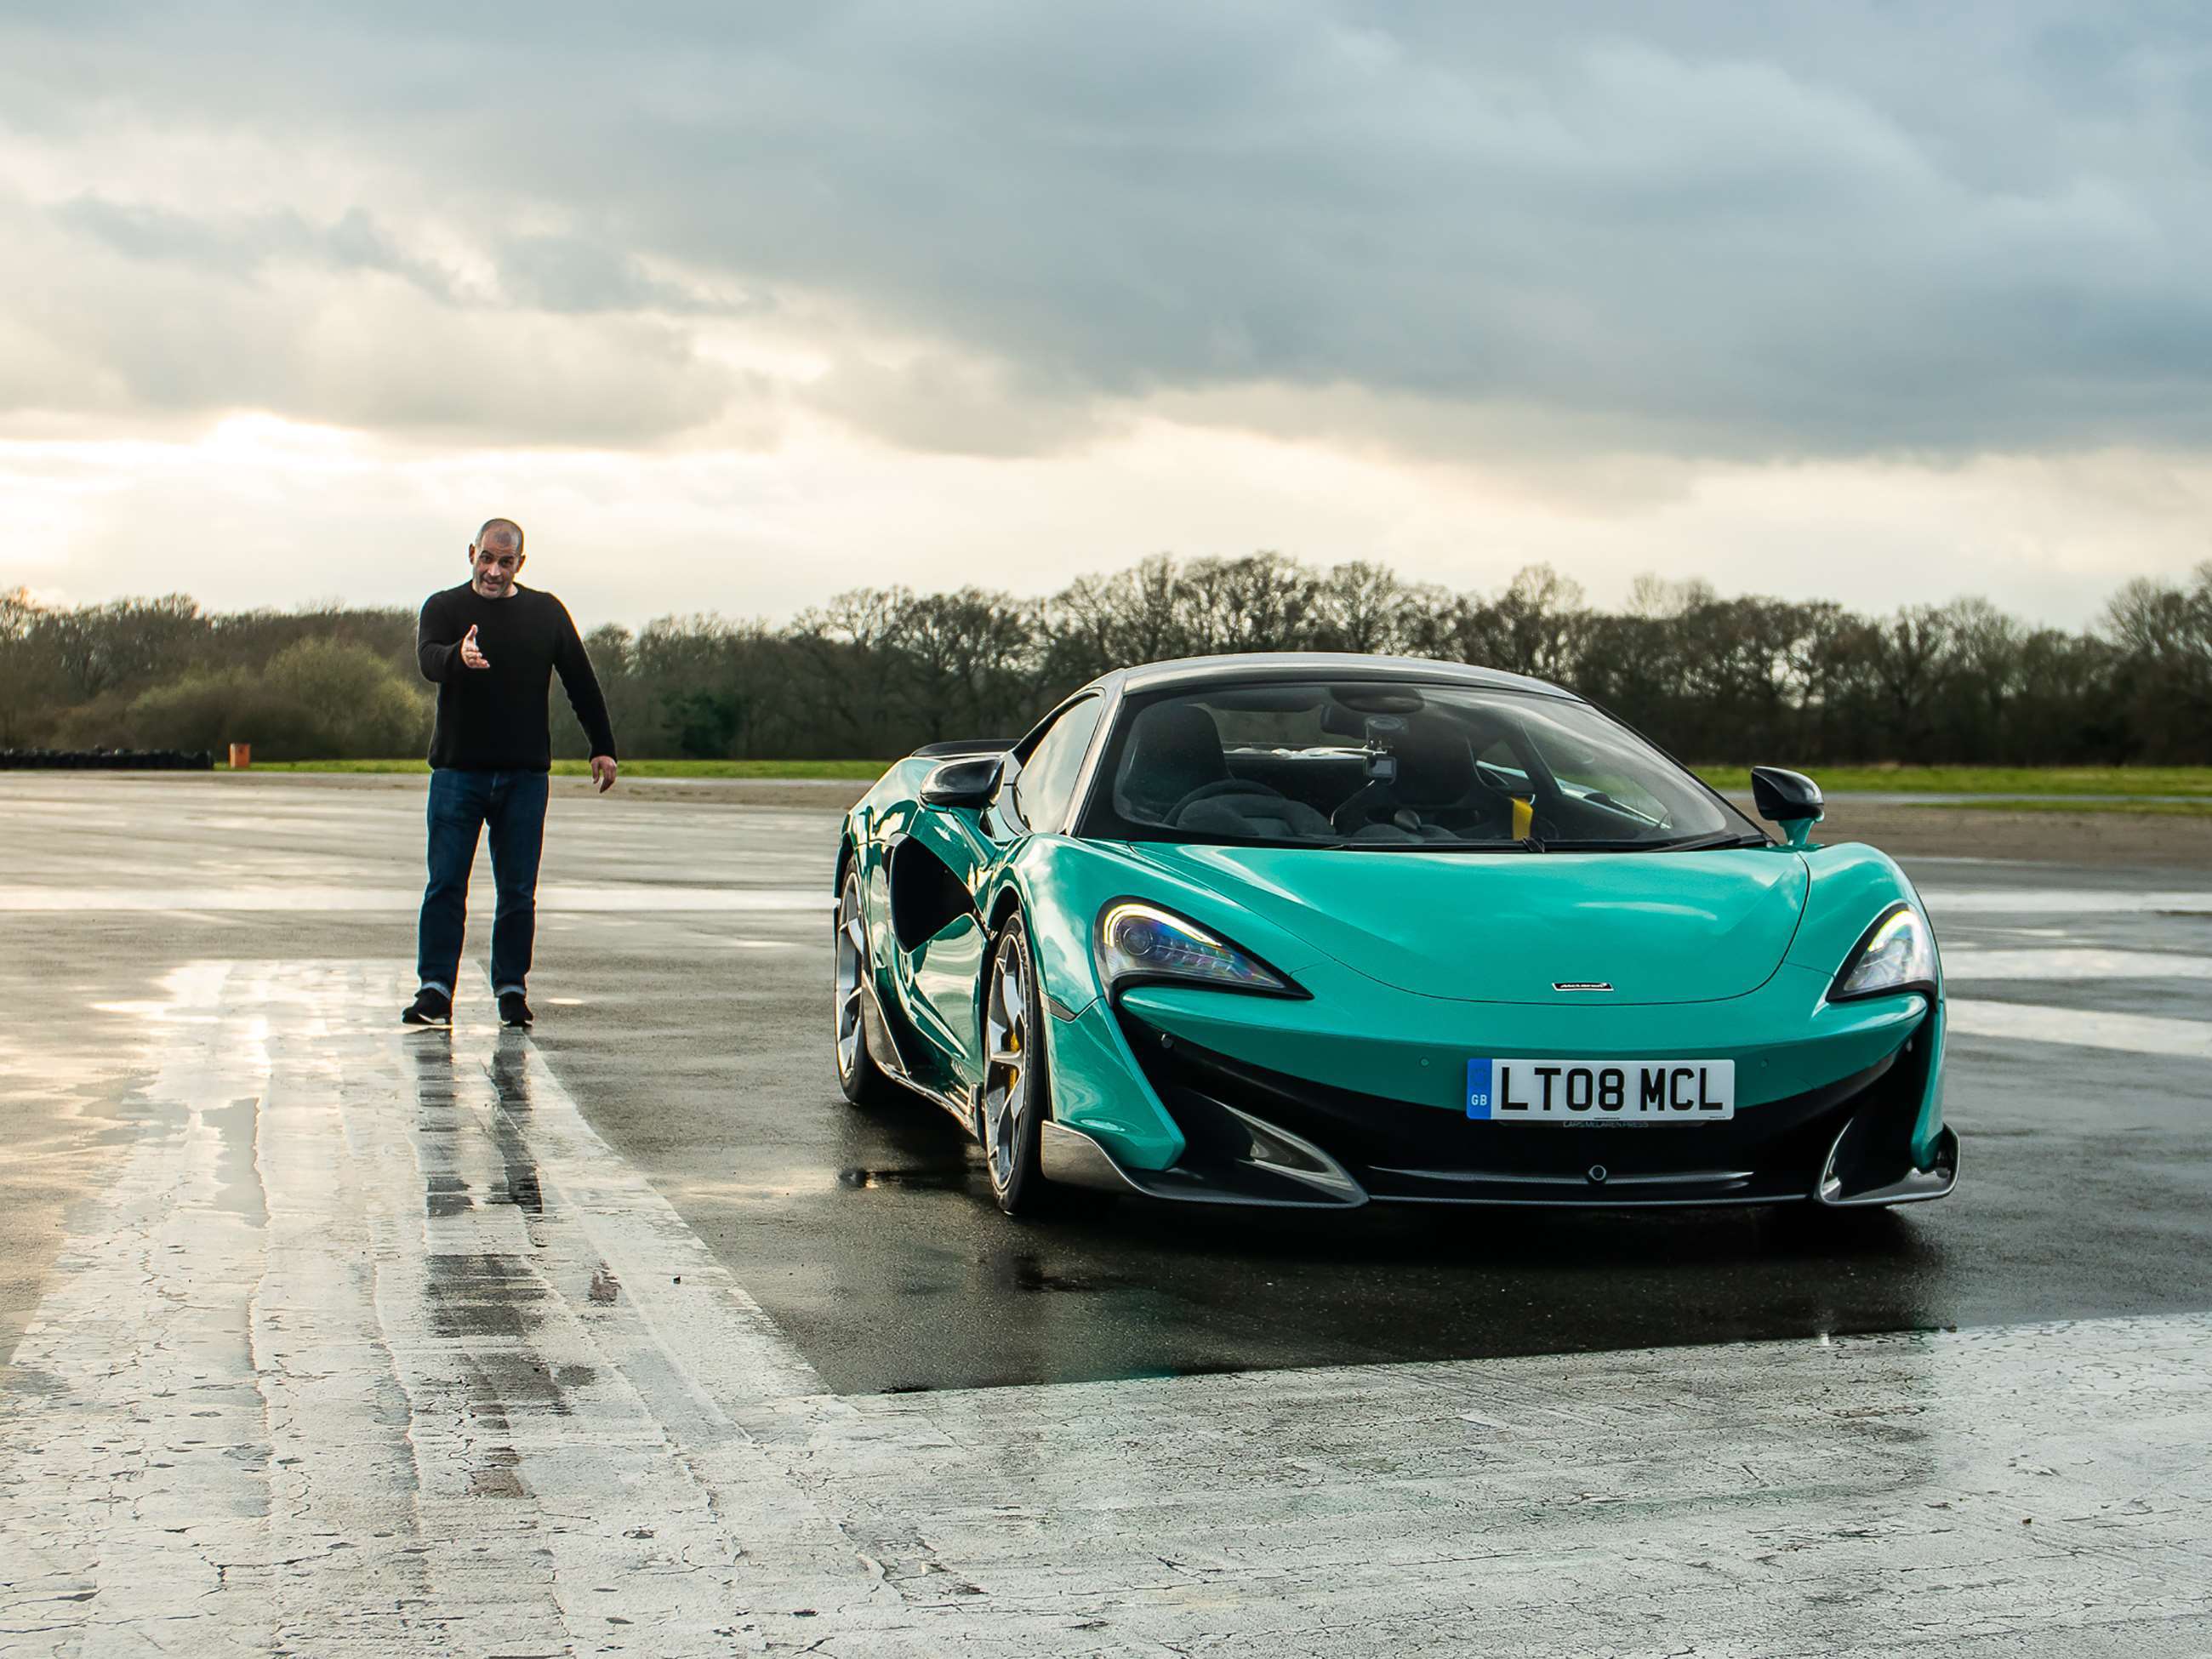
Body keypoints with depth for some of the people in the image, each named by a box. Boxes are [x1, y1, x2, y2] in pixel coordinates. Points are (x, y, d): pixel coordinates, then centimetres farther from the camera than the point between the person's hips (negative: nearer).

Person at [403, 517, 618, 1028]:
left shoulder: (546, 612, 9)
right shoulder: (445, 608, 2)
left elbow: (580, 681, 14)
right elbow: (427, 659, -18)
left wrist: (603, 747, 12)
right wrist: (458, 657, -41)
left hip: (525, 775, 2)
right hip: (457, 771, -1)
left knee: (518, 892, 3)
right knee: (445, 886, -4)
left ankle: (512, 989, 11)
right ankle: (435, 989, 0)